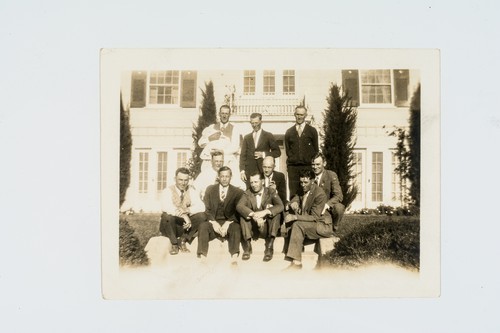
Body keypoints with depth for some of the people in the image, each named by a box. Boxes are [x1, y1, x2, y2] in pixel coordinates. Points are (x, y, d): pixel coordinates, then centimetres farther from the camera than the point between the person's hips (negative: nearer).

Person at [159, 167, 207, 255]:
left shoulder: (191, 191, 3)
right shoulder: (168, 191, -8)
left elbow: (201, 207, -11)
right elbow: (166, 207, -28)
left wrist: (187, 210, -29)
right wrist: (184, 215, -36)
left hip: (185, 225, 3)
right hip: (171, 226, -3)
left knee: (201, 216, -20)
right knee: (167, 216, -34)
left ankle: (183, 240, -6)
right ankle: (174, 243, -10)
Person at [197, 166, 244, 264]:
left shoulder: (237, 192, 7)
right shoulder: (210, 189, 11)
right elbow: (207, 209, 4)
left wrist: (227, 223, -18)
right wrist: (213, 222, -14)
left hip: (229, 222, -1)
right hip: (213, 222, 1)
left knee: (236, 227, -33)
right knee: (202, 226, -30)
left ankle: (234, 259, -41)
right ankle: (202, 258, -35)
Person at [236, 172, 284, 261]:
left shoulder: (271, 192, 0)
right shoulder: (247, 193, 3)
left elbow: (280, 206, -18)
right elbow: (239, 206, -18)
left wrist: (265, 212, -34)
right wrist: (253, 215, -34)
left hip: (267, 228, -1)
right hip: (253, 229, 1)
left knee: (276, 213, -25)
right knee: (243, 215, -22)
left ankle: (269, 248, -23)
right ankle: (247, 247, -20)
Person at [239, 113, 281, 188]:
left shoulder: (268, 136, 9)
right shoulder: (247, 137, 16)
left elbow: (277, 152, 7)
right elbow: (243, 155, 11)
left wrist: (264, 154, -7)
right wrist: (242, 170, -2)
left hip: (264, 171, -2)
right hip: (250, 172, 2)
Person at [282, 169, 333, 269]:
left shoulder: (320, 194, -19)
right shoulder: (303, 190, 5)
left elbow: (314, 217, -23)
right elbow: (297, 197, 27)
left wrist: (295, 217, -31)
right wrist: (294, 202, 1)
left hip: (322, 226, -8)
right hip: (307, 226, 8)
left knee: (298, 225, -30)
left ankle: (296, 262, -32)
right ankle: (296, 262, -23)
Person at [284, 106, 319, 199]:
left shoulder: (312, 131, 9)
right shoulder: (289, 132, 14)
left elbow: (316, 149, 7)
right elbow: (287, 149, 14)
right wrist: (292, 159, 2)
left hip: (308, 166, -1)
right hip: (293, 167, 1)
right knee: (293, 193, -3)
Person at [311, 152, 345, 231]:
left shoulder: (331, 175, -5)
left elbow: (338, 196, -14)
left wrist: (327, 205, -33)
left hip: (329, 209, -3)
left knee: (339, 207, -34)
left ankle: (333, 228, -4)